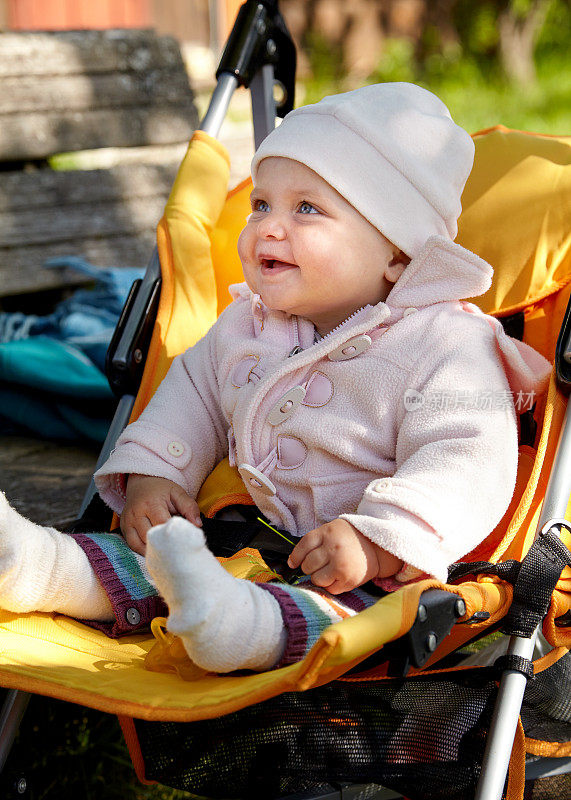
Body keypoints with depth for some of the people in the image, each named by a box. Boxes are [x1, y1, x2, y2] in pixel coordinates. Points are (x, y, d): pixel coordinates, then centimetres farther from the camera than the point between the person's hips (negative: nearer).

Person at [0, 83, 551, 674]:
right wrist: (151, 473, 7)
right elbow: (194, 393, 24)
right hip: (263, 541, 8)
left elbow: (465, 465, -24)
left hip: (384, 579, -8)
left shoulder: (448, 346, -15)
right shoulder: (249, 325, 10)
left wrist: (377, 542, -36)